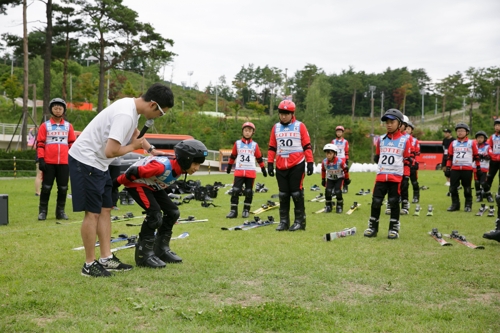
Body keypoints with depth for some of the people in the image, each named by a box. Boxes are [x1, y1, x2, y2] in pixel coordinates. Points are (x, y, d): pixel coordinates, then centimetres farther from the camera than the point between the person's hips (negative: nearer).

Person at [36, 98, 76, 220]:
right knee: (46, 187, 0)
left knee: (63, 188, 6)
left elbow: (72, 144, 11)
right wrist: (41, 159, -7)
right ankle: (42, 211, 8)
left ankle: (61, 211, 15)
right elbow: (40, 143, 1)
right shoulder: (45, 126, 4)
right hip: (48, 163, -2)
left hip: (64, 163, 2)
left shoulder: (68, 126, 10)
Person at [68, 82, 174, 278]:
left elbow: (134, 132, 29)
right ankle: (89, 265, 4)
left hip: (98, 163, 10)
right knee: (93, 212, -6)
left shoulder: (133, 107, 5)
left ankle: (106, 259, 17)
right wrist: (134, 147, -13)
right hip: (86, 161, -10)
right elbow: (111, 151, -31)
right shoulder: (125, 114, -27)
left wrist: (151, 149, 18)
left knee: (105, 209, 11)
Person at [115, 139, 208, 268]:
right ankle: (144, 254, -14)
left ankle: (161, 249, 16)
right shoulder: (163, 166, -37)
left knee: (173, 212, 4)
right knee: (155, 214, -24)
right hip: (136, 183, -9)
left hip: (152, 185, 9)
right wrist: (116, 183, -20)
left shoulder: (180, 168, -10)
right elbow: (133, 172, -31)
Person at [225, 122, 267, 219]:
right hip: (239, 171, 0)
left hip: (251, 172, 1)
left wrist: (263, 169, 10)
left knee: (249, 192, 4)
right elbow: (233, 156, 14)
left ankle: (246, 210, 15)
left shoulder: (254, 145, 5)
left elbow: (259, 158, 10)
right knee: (235, 191, -8)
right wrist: (229, 166, 17)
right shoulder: (237, 143, 5)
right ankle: (233, 211, -4)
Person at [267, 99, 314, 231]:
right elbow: (272, 147, 13)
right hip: (281, 167, 4)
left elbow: (307, 146, -1)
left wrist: (310, 163, -6)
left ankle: (300, 221, 5)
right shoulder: (276, 127, 10)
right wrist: (270, 163, 7)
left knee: (296, 193, -2)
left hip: (297, 165, -4)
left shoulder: (300, 126, 0)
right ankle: (284, 221, 14)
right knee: (283, 194, 8)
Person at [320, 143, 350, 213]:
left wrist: (347, 179, -1)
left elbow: (345, 169, -12)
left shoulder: (340, 161, -30)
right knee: (328, 191, -17)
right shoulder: (324, 162, -22)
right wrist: (323, 180, 8)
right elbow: (323, 171, 0)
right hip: (330, 178, 2)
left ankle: (340, 206, 4)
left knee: (338, 191, -20)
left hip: (339, 178, -2)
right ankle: (328, 206, 6)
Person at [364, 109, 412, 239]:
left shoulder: (405, 140, 0)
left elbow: (408, 160, 1)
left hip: (396, 177, -3)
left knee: (394, 202, 2)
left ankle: (394, 229, 12)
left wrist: (406, 176, -5)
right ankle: (373, 227, 11)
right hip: (381, 176, 3)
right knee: (376, 201, 1)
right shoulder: (381, 139, 10)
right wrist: (383, 164, 5)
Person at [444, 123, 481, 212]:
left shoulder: (472, 143, 5)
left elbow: (476, 157, 6)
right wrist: (448, 168, 5)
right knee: (453, 187, 0)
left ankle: (468, 205, 14)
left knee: (467, 188, 2)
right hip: (455, 169, 2)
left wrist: (478, 169, 3)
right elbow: (449, 157, 12)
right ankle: (455, 204, 12)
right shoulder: (453, 143, 11)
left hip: (467, 169, -2)